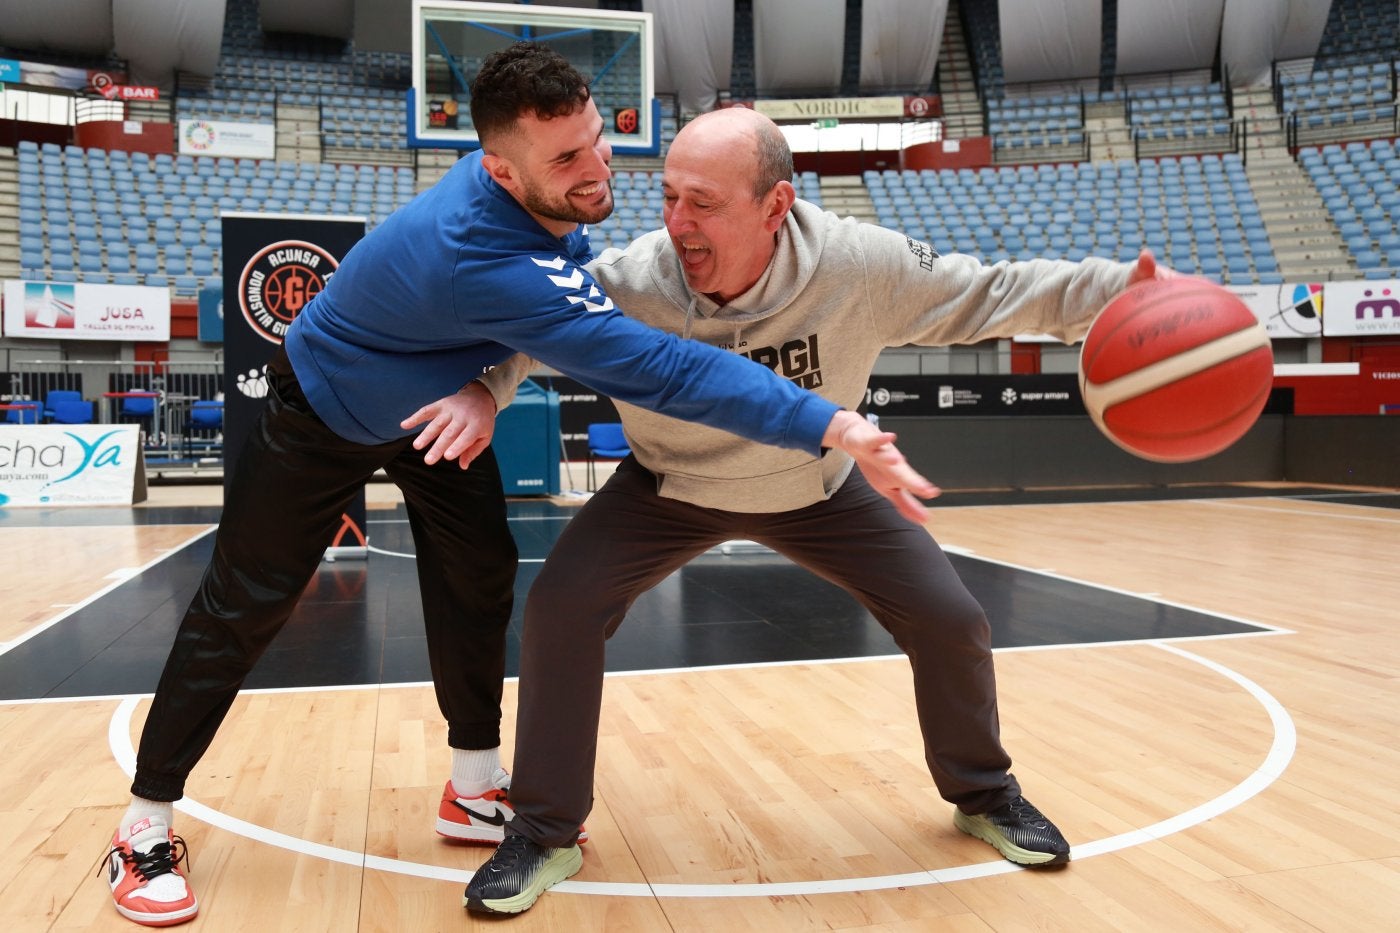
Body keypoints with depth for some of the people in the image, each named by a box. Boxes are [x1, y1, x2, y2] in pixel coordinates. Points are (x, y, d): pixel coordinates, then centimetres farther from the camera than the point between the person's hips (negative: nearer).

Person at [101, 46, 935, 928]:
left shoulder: (545, 196, -20)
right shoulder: (482, 253, -45)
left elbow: (550, 318, 1)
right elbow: (660, 366, -49)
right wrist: (837, 428, -49)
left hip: (434, 405, 7)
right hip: (324, 415, -7)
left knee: (479, 580, 3)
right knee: (243, 608, 0)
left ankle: (477, 788, 17)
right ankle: (147, 824, 17)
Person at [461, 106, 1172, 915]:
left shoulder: (860, 265, -31)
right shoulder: (621, 286, -32)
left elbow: (986, 294, -15)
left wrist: (1117, 288, -23)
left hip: (816, 490, 1)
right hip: (671, 491, 0)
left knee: (950, 620, -2)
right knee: (561, 607, -19)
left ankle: (986, 795, 29)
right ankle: (546, 836, 1)